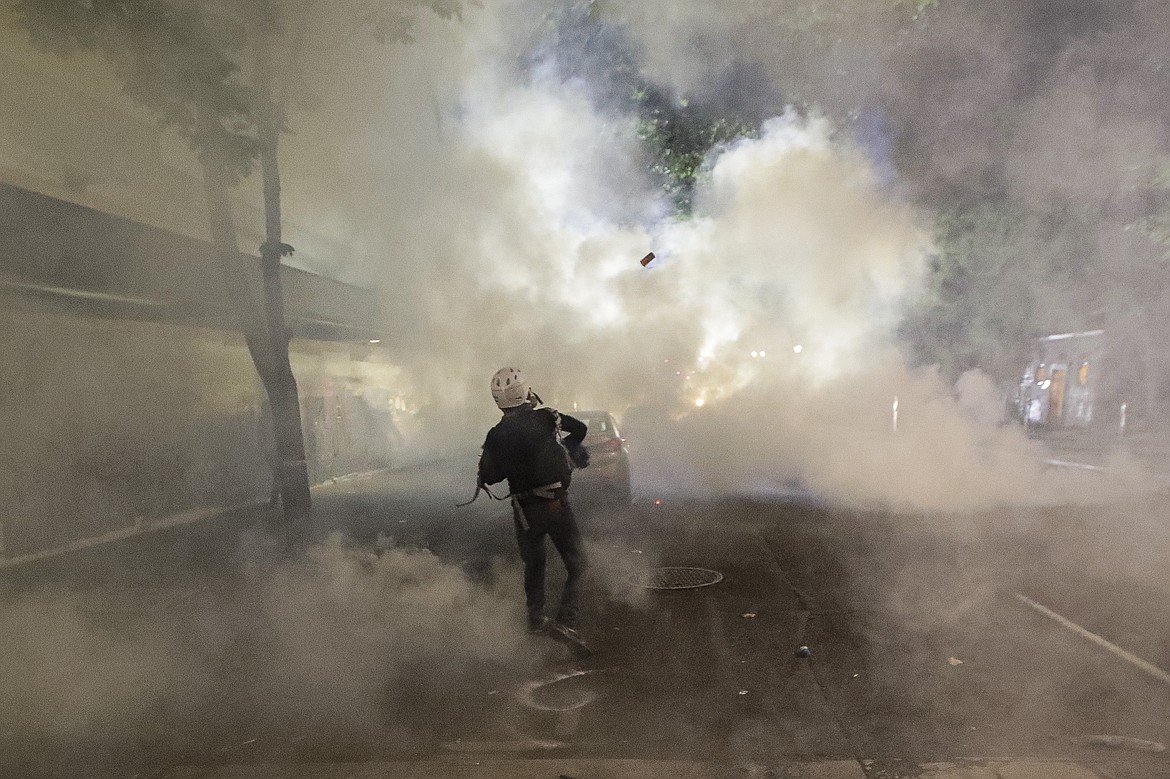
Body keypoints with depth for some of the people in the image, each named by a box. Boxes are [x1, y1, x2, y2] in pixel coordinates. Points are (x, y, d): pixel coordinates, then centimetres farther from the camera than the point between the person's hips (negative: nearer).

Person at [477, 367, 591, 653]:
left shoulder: (496, 436, -5)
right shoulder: (547, 418, -6)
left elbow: (487, 476, -2)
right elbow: (580, 428, 11)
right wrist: (565, 448, 29)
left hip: (525, 511, 2)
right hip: (557, 505, -2)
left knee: (533, 565, 23)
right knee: (576, 564, 6)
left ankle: (536, 619, 32)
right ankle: (566, 621, -8)